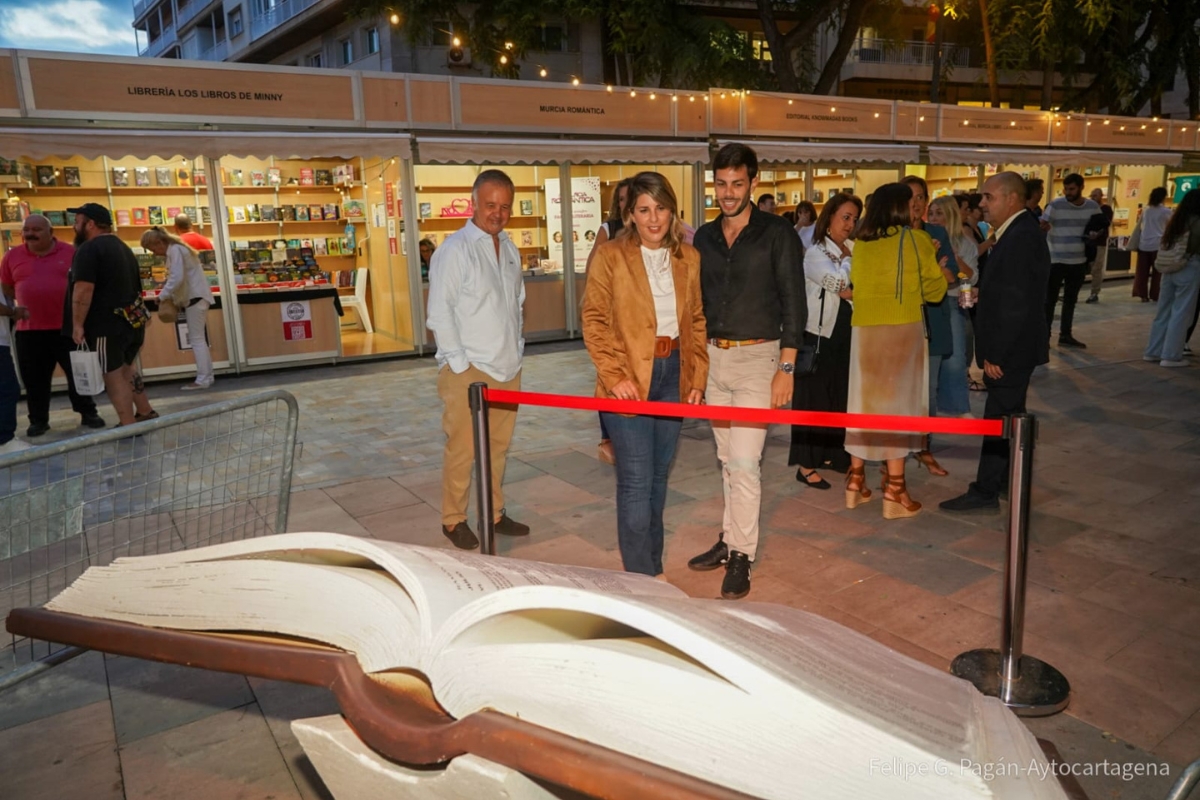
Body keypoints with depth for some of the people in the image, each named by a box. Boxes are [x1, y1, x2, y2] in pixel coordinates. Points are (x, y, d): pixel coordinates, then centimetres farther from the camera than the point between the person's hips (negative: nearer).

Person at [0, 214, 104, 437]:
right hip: (29, 330, 2)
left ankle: (88, 413, 18)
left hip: (67, 327, -2)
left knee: (79, 372, 6)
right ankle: (38, 420, 19)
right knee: (34, 378, 8)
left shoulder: (71, 252, 0)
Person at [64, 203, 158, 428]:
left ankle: (129, 426, 0)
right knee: (124, 369, 22)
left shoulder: (89, 249, -12)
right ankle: (145, 412, 25)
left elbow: (83, 290, -22)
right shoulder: (123, 248, 17)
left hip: (107, 324, -9)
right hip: (131, 320, 9)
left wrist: (78, 325, -18)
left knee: (113, 375, -2)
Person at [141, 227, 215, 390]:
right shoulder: (176, 249, 18)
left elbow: (177, 278, -21)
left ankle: (203, 379, -10)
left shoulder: (175, 250, -12)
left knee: (197, 340, -10)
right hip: (194, 297, 10)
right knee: (200, 339, 10)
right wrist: (169, 296, 8)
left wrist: (162, 295, -12)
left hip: (195, 297, -10)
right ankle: (207, 377, 11)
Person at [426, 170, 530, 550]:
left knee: (498, 446, 13)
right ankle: (453, 520, 14)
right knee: (462, 449, -1)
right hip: (467, 370, -7)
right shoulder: (455, 249, -9)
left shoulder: (509, 248, 13)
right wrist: (459, 363, -13)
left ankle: (494, 513, 25)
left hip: (507, 368, 7)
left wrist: (517, 346, 15)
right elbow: (439, 312, -11)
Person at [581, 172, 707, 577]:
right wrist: (613, 376, -15)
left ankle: (653, 568, 29)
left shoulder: (689, 258, 8)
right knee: (636, 479, -5)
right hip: (629, 379, -5)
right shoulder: (610, 256, -5)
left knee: (659, 474, 15)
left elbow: (697, 321, 12)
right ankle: (640, 577, 7)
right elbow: (594, 320, -7)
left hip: (674, 375, 5)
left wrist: (697, 377, 5)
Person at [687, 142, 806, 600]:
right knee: (728, 460, 13)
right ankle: (730, 539, 25)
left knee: (744, 462, -8)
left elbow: (793, 304, -7)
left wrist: (786, 368, -13)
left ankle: (741, 556, 3)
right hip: (713, 356, 5)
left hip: (757, 357, -5)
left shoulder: (776, 234, -5)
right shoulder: (704, 237, 10)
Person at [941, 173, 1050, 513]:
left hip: (1012, 348, -10)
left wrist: (996, 354, -22)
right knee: (1010, 414, 18)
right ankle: (1010, 479, 31)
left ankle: (985, 492, 4)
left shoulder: (1022, 237, -20)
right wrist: (981, 292, 6)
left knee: (998, 418, -3)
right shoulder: (1017, 233, 12)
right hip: (1011, 347, 10)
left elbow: (1017, 304, -24)